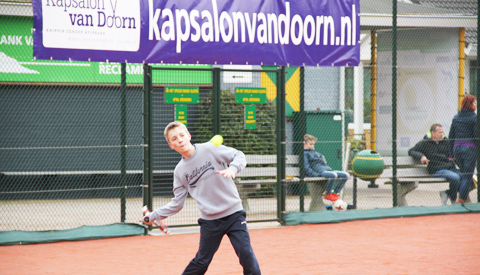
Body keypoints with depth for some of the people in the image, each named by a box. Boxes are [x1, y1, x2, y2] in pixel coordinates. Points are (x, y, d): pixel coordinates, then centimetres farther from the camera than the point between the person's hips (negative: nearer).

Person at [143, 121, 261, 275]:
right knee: (200, 263, 5)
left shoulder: (210, 149, -4)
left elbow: (239, 156, -6)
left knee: (246, 254, -12)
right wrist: (154, 216, 7)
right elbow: (177, 203, 12)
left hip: (233, 214, -2)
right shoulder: (180, 171, 7)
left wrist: (233, 168, -27)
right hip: (209, 221, 2)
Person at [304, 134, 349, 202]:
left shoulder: (316, 153, 34)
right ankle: (328, 194, -17)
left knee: (346, 175, -10)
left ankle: (335, 193, -4)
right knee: (333, 175, -38)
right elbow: (306, 168, -8)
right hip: (319, 172, -9)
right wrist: (315, 174, -22)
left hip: (328, 169, 9)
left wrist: (331, 170, 17)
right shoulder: (304, 154, 6)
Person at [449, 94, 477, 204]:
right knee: (467, 176, -1)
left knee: (464, 174, 20)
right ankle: (462, 201, -5)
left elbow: (451, 136, 10)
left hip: (457, 148, 6)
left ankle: (460, 198, 15)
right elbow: (476, 136, -11)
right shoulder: (474, 118, -8)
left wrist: (451, 153, 15)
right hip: (470, 149, -6)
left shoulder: (456, 117, 9)